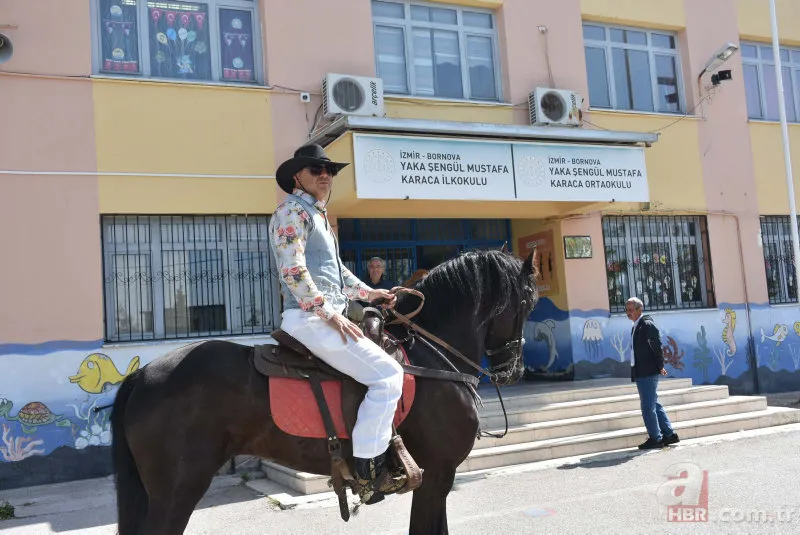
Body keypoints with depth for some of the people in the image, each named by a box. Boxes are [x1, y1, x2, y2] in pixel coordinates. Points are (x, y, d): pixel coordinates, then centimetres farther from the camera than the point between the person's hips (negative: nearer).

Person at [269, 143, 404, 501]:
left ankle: (385, 443, 21)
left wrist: (369, 293, 19)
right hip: (309, 318, -11)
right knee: (388, 374, -17)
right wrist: (329, 314, -20)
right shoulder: (293, 211, -8)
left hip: (326, 316, 11)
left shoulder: (318, 215, 23)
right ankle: (368, 466, -12)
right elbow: (294, 272, -19)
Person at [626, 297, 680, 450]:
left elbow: (657, 346, -16)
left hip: (648, 373, -10)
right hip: (641, 373, 10)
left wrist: (660, 366, -13)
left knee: (648, 406, -4)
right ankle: (669, 434, 23)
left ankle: (655, 438, 5)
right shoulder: (636, 326, 16)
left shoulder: (647, 324, -13)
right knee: (653, 404, 15)